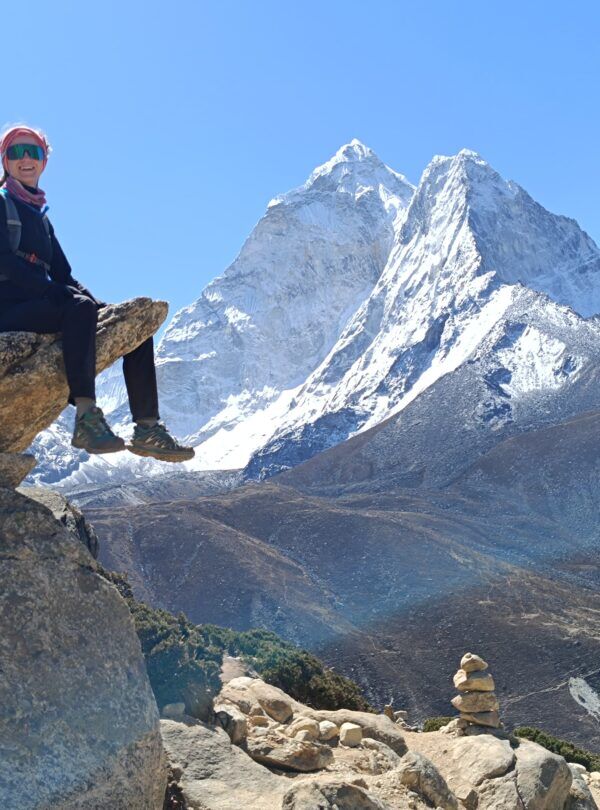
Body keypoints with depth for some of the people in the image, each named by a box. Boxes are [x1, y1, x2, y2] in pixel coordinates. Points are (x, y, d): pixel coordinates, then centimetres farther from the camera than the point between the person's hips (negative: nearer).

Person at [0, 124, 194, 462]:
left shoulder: (41, 218, 25)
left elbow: (63, 274, 19)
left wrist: (94, 301, -2)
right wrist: (58, 292, -21)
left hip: (40, 304, 7)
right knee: (79, 308, -37)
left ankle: (147, 428, -15)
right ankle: (87, 417, -46)